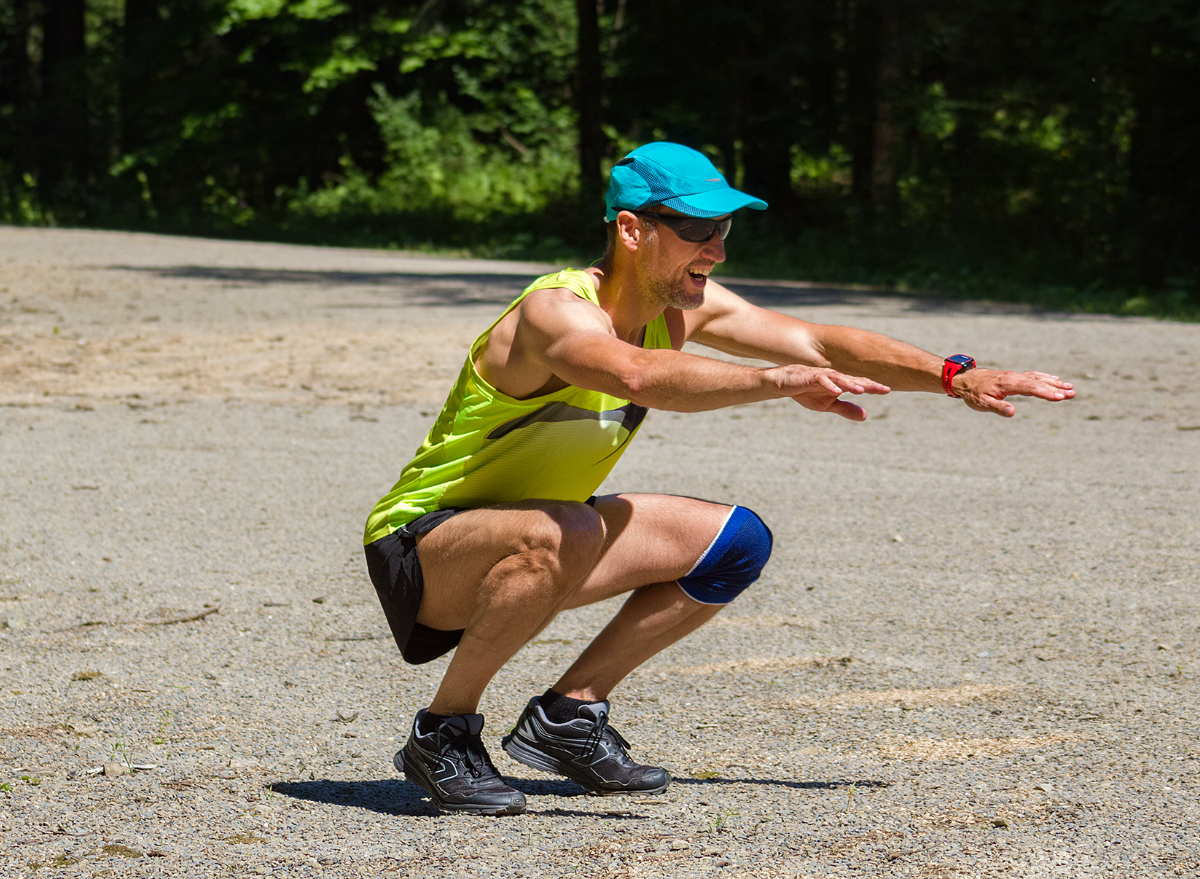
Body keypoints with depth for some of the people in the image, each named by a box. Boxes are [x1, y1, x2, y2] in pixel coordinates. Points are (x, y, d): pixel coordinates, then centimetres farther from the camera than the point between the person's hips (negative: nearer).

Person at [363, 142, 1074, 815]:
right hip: (418, 541, -8)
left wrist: (956, 378, -3)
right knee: (566, 532, -40)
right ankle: (442, 734, -19)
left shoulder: (680, 307, -2)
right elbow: (636, 375, -50)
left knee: (736, 543, 3)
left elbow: (817, 341, 4)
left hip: (529, 529, 9)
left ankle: (569, 715, 8)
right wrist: (779, 381, -56)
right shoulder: (556, 311, -28)